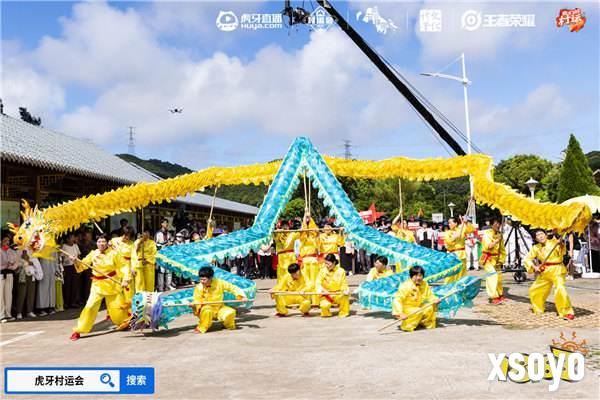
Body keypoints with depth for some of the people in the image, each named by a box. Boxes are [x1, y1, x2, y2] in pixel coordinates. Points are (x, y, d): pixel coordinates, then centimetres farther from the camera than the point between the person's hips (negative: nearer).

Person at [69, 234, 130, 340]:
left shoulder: (113, 254, -10)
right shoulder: (93, 254, -3)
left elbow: (122, 267, -8)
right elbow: (82, 265, 1)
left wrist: (125, 279, -20)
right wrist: (76, 261, -19)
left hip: (112, 283, -1)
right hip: (98, 284, 1)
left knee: (117, 305, 7)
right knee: (90, 306, -10)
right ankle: (78, 330, 0)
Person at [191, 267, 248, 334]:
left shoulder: (219, 283, -12)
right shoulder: (199, 288, -13)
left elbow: (233, 288, -7)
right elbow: (197, 301, -12)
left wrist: (241, 296, -18)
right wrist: (194, 305, -35)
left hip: (219, 308, 2)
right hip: (206, 309, -2)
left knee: (230, 312, -25)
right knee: (207, 311, -37)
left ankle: (229, 325, 8)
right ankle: (201, 328, -13)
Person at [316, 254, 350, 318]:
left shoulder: (341, 271, -4)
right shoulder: (322, 271, -2)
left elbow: (344, 285, -2)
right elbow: (318, 283, -9)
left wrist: (345, 290, -25)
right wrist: (322, 290, -29)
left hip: (338, 295, 0)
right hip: (326, 295, 0)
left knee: (345, 295, -33)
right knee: (324, 305, -32)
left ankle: (343, 312, -6)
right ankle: (326, 313, 9)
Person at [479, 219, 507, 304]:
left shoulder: (499, 235, 6)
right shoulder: (487, 234, -11)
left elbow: (502, 249, 10)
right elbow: (488, 246, -24)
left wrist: (501, 259, 1)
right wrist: (497, 240, -23)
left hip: (496, 259, 6)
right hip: (488, 259, -6)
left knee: (499, 276, 11)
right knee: (492, 276, -18)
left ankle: (500, 295, 30)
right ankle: (494, 297, -18)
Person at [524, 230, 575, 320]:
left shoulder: (554, 242, -9)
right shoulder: (536, 248, 5)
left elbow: (561, 253, -23)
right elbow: (527, 259, 9)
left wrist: (561, 245, -43)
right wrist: (534, 267, -8)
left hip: (557, 270, -6)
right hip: (544, 272, 6)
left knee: (560, 289, -26)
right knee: (534, 290, 14)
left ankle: (568, 312, -16)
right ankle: (537, 308, 39)